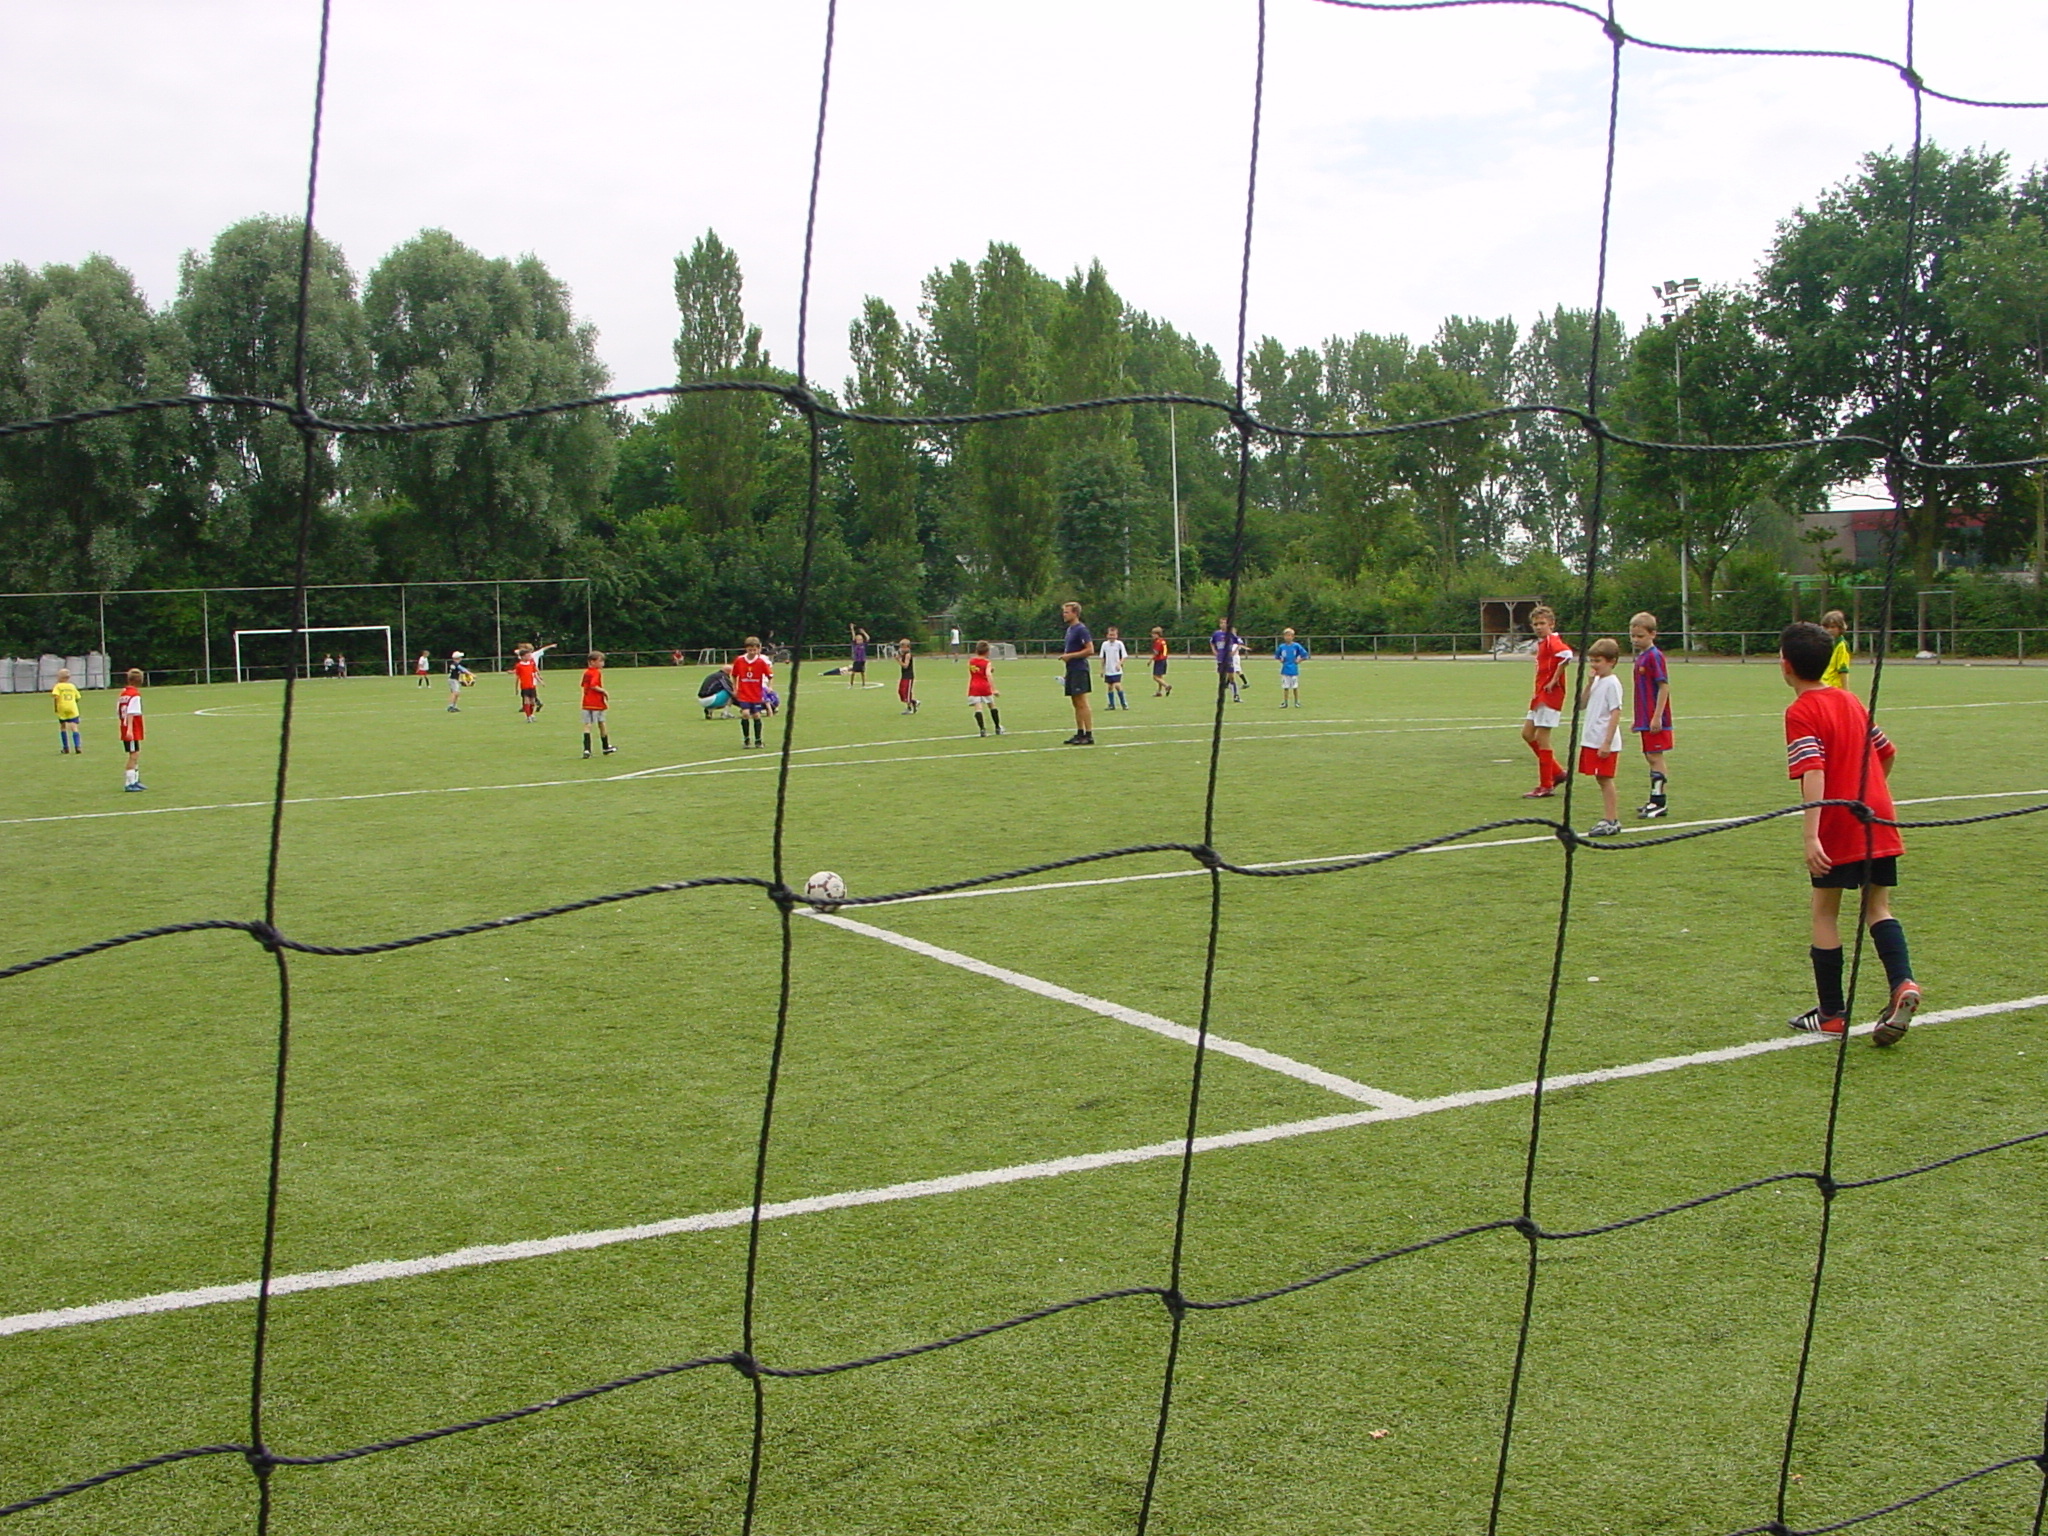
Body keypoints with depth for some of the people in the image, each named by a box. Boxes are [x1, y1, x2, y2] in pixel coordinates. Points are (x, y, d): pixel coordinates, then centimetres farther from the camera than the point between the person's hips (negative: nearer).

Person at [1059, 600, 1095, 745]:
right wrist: (1066, 655, 13)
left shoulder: (1081, 629, -13)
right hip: (1071, 670, 10)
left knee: (1082, 703, -9)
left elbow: (1090, 650, -18)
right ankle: (1080, 733, 17)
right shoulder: (1070, 629, 16)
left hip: (1079, 670, -10)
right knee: (1076, 704, 12)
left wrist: (1070, 656, -17)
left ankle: (1089, 735, -8)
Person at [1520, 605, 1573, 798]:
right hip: (1540, 695, 10)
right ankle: (1556, 772, 20)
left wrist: (1554, 681, -25)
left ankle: (1546, 786, 1)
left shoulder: (1553, 641, -14)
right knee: (1527, 733, 13)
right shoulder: (1542, 643, 16)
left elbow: (1566, 655, -33)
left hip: (1550, 695, -10)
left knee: (1541, 738, -6)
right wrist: (1537, 692, 15)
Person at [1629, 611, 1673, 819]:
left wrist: (1657, 717, -21)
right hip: (1644, 719, 9)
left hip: (1655, 720, -9)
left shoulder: (1654, 656, -13)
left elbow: (1664, 687, -18)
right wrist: (1636, 719, 24)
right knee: (1650, 757, 12)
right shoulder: (1640, 657, 14)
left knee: (1655, 756, -6)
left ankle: (1659, 802, -3)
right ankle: (1657, 800, 19)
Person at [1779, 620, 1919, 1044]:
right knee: (1878, 908, 12)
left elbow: (1814, 772, -22)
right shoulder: (1851, 700, 13)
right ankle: (1903, 984, -10)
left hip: (1838, 827, -6)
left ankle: (1831, 1013, 11)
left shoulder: (1801, 712, -10)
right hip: (1879, 819, 6)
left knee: (1825, 913, 6)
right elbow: (1887, 753, 22)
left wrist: (1811, 835, -27)